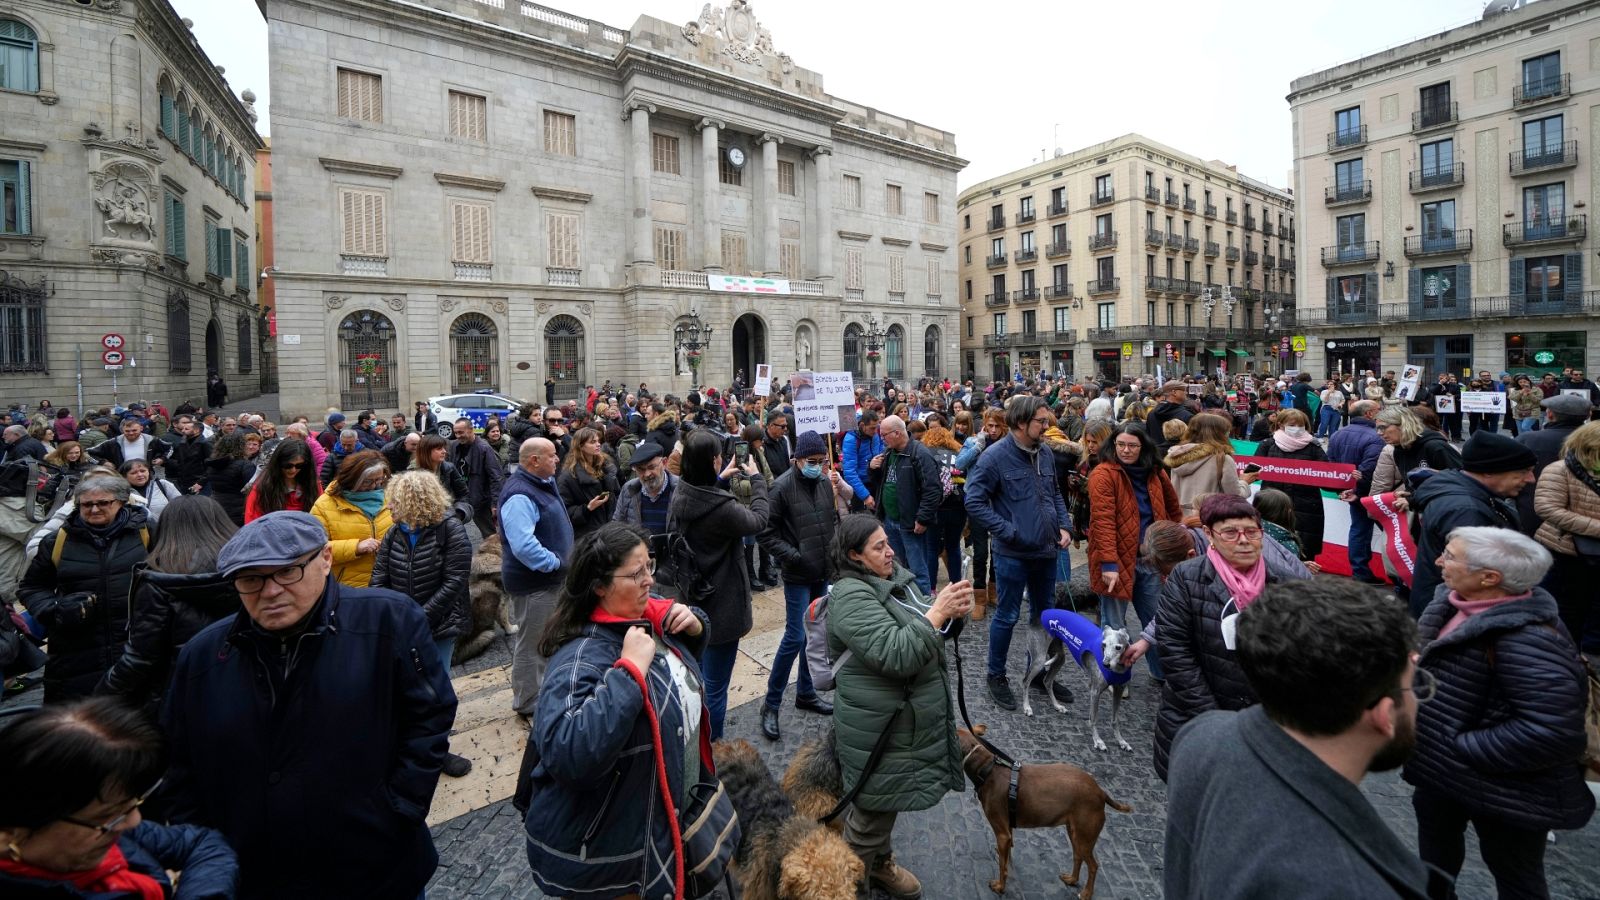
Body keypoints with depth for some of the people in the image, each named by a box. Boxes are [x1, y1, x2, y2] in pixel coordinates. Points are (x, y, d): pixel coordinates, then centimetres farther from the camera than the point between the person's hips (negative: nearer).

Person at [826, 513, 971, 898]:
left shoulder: (896, 576, 3)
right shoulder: (852, 597, -24)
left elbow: (929, 632, 9)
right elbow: (895, 654, -32)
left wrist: (952, 611, -12)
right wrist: (936, 612, -30)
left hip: (905, 717, 8)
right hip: (879, 727, -8)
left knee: (886, 800, 26)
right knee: (872, 807, 11)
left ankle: (881, 863, 48)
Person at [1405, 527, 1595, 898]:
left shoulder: (1527, 640, -33)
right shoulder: (1451, 601, -8)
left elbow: (1552, 730, -33)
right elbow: (1428, 655, 11)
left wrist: (1461, 750, -26)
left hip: (1505, 786, -8)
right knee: (1434, 826, 29)